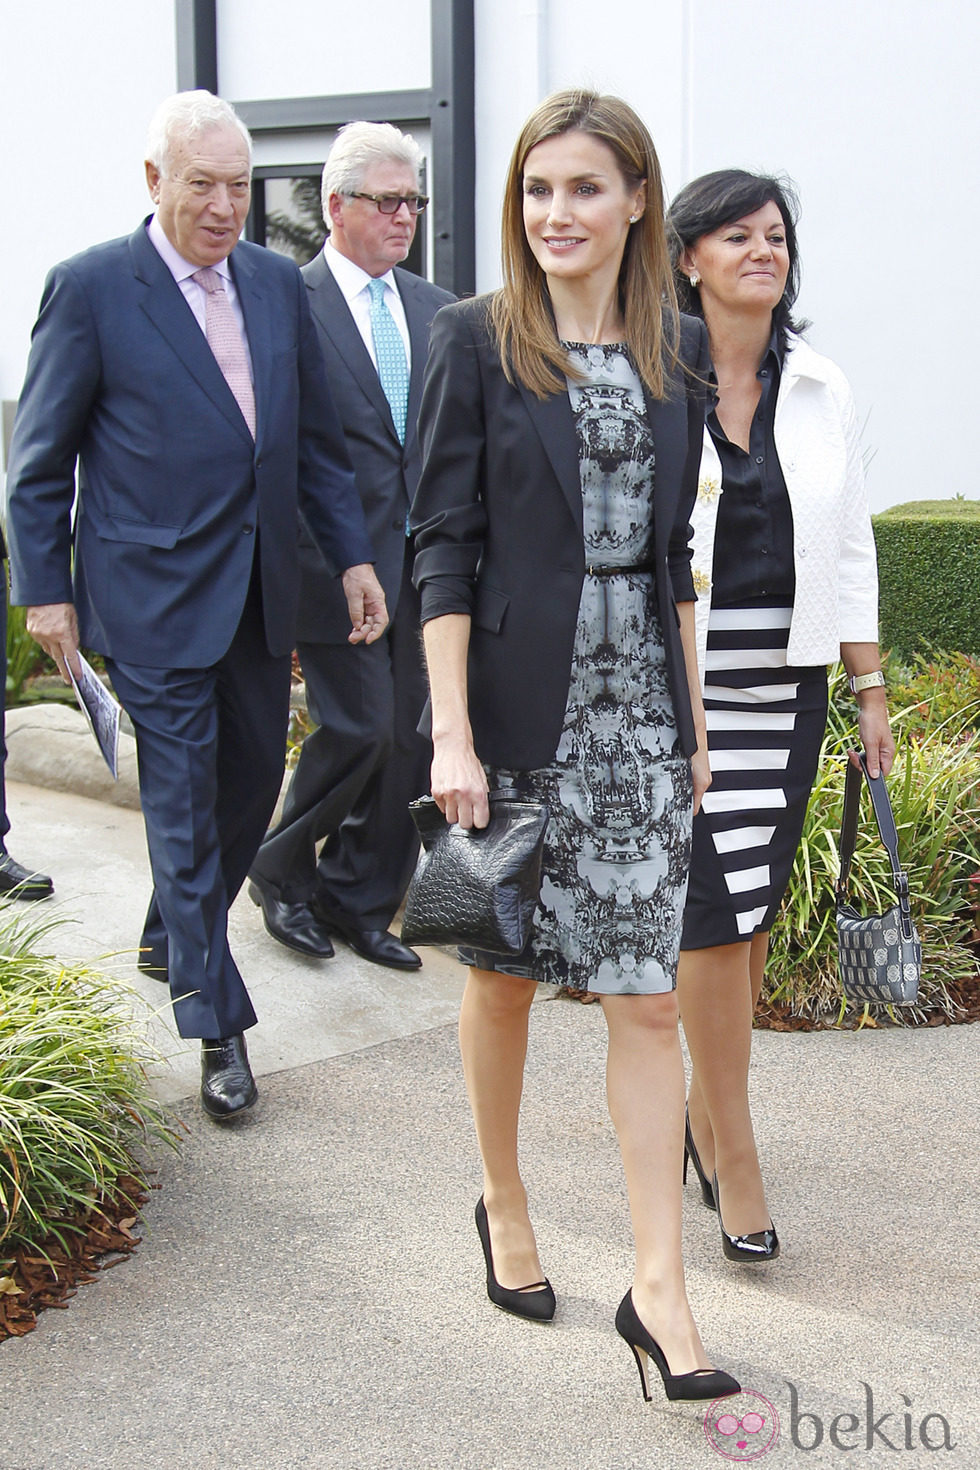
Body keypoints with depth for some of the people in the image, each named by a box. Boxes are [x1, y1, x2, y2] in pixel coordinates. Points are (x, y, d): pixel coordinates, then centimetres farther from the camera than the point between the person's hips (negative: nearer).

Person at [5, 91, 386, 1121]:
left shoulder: (277, 283, 9)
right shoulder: (91, 287, -7)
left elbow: (314, 437, 15)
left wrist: (352, 554, 9)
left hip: (258, 589, 6)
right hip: (155, 593, -6)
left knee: (253, 777, 15)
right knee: (184, 797, -3)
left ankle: (172, 937, 39)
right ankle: (217, 1025, 5)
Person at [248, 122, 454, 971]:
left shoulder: (436, 311, 12)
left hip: (423, 563, 6)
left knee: (411, 741, 7)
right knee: (360, 728, -7)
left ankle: (360, 903, 22)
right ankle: (282, 870, 18)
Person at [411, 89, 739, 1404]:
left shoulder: (676, 350, 7)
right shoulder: (476, 339, -5)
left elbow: (672, 551, 12)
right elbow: (443, 544, -8)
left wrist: (695, 718, 9)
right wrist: (451, 733, -14)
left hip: (640, 713, 3)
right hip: (518, 705, -3)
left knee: (647, 996, 1)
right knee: (506, 975, 11)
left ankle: (659, 1286, 7)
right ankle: (504, 1205, 34)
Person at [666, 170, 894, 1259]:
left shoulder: (820, 391, 9)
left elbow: (849, 548, 12)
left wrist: (871, 688, 10)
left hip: (786, 687, 4)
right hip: (677, 683, -4)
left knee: (750, 915, 9)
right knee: (715, 915, -6)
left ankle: (706, 1109, 27)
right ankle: (734, 1152, 5)